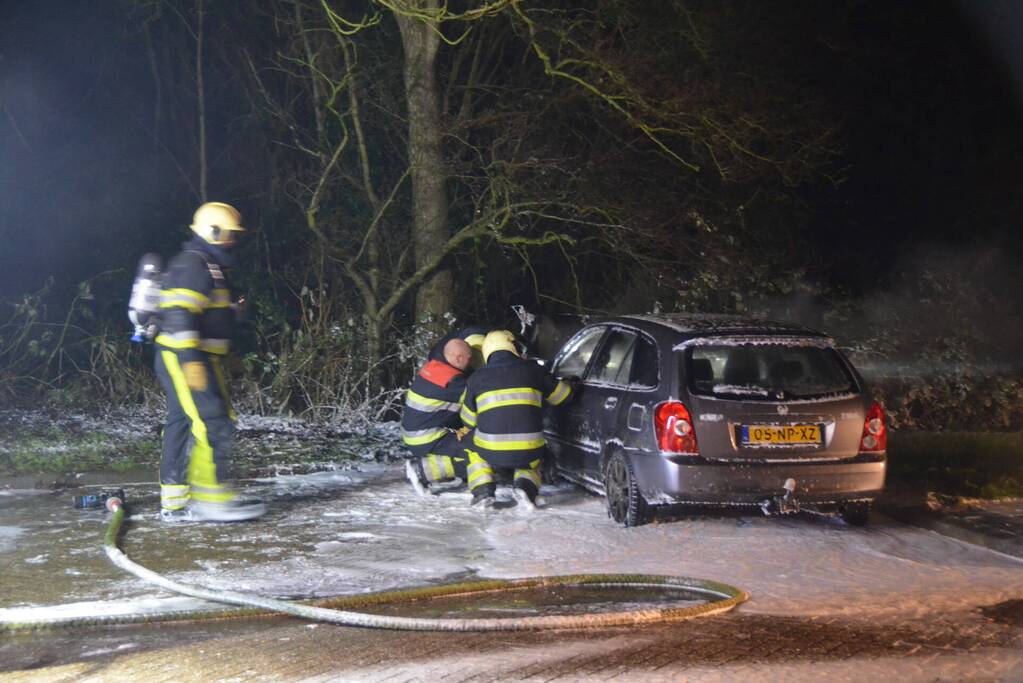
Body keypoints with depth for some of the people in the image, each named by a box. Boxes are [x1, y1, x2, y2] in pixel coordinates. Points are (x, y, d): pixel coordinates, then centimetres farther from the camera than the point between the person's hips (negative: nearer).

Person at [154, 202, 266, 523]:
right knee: (214, 423, -13)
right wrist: (191, 360, -29)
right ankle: (214, 498, -12)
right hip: (184, 358, -11)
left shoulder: (208, 266, 21)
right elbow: (180, 316, -23)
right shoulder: (193, 265, -13)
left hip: (193, 358, 11)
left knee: (181, 424, 10)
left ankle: (175, 502, 13)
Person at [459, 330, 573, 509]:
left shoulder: (476, 378, 8)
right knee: (531, 465, 34)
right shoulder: (532, 370, 9)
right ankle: (526, 486, 0)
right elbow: (563, 395, 20)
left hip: (491, 452, -1)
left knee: (475, 453, 32)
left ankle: (483, 494, 9)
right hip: (529, 451, 1)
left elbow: (468, 420, 17)